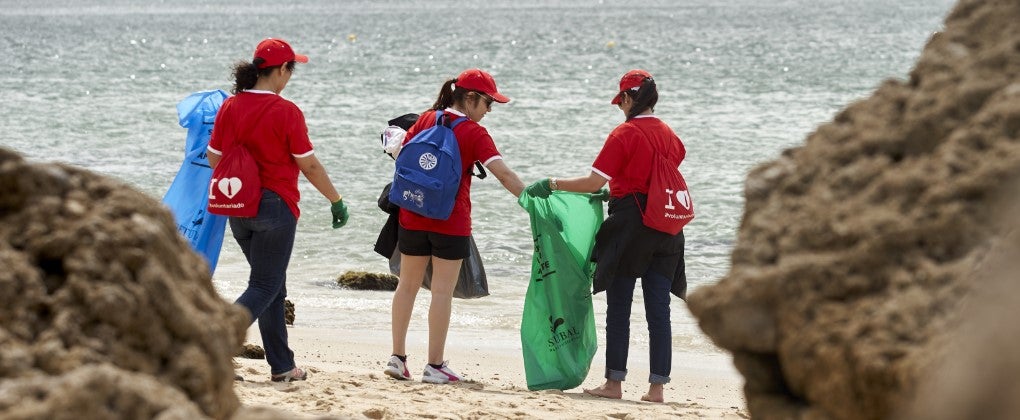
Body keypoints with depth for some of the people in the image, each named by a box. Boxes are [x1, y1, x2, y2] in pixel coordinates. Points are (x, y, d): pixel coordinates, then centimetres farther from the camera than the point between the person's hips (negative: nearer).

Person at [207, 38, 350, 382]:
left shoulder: (230, 107, 2)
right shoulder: (286, 111, -13)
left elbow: (214, 157, 7)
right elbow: (309, 165, -10)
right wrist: (336, 201, 2)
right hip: (275, 207, -6)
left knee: (272, 288, 16)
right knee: (264, 288, 0)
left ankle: (282, 366, 20)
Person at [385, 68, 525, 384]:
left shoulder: (426, 120, 4)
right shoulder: (474, 133, -9)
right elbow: (504, 174, -17)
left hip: (413, 216, 5)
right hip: (451, 222, -5)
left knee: (408, 285, 14)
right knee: (443, 291, 0)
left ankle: (397, 357, 17)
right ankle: (435, 366, 2)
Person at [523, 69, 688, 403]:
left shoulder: (624, 134, -10)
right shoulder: (669, 135, 10)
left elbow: (594, 182, -14)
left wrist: (551, 185, -5)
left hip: (630, 225, -5)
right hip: (665, 231, 5)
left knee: (618, 309, 3)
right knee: (659, 312, 4)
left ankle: (614, 382, 4)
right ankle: (657, 385, 3)